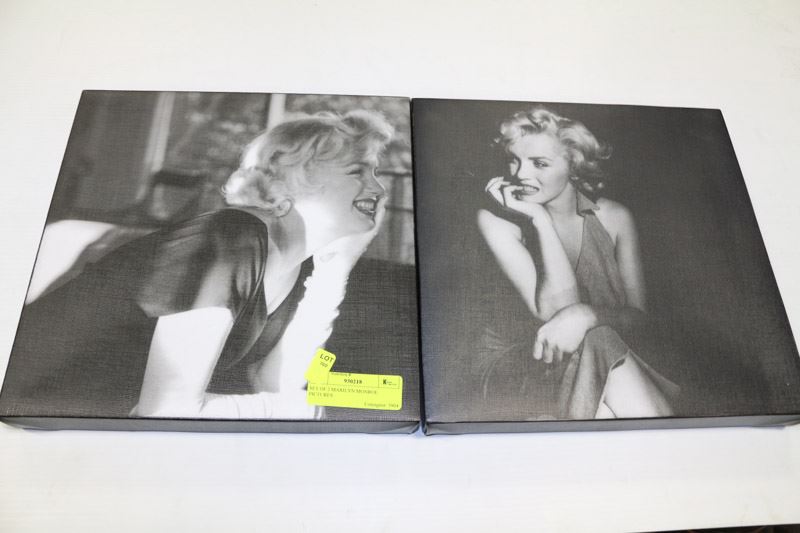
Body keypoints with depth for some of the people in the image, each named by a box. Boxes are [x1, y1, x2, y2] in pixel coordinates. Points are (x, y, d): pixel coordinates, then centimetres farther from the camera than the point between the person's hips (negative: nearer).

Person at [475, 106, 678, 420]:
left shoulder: (613, 217, -3)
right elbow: (554, 310, -22)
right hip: (514, 365, -2)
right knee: (598, 346, -32)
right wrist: (540, 219, -25)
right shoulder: (496, 219, -13)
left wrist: (585, 315, -30)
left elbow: (636, 313, -8)